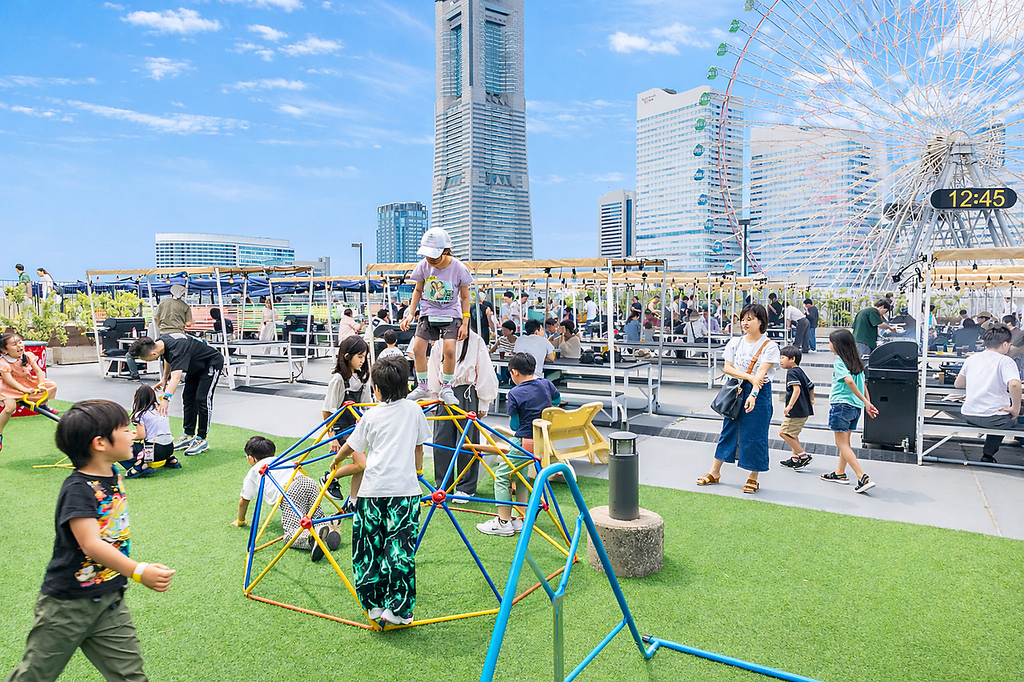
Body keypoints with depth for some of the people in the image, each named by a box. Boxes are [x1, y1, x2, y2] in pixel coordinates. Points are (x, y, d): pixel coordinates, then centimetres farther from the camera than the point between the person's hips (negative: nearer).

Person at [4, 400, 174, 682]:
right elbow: (91, 544, -34)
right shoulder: (78, 489, -24)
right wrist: (139, 571, -41)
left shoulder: (114, 476, 1)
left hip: (110, 600, 7)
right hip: (68, 603, -7)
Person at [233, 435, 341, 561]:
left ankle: (312, 537, -45)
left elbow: (244, 501, 36)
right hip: (309, 482, 5)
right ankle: (331, 525, -17)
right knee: (317, 520, 16)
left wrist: (240, 521, 54)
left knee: (291, 534, -13)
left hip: (290, 491, -5)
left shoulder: (254, 471, 28)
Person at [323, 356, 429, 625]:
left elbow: (351, 447, 19)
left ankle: (375, 605, 17)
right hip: (405, 488, 0)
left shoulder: (371, 415, 7)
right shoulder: (414, 409, 9)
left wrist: (336, 461, 39)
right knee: (400, 549, 1)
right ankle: (397, 610, 2)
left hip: (373, 489, 0)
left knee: (369, 549, 11)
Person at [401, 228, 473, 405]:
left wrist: (465, 323, -8)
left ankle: (446, 388, 3)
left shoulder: (458, 268, -15)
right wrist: (410, 314, 0)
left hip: (451, 315, -3)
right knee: (418, 348, -8)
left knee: (449, 349, -19)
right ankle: (422, 387, 13)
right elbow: (418, 290, 8)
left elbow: (465, 297, -4)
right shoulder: (424, 266, -8)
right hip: (428, 313, 3)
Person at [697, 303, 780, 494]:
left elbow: (761, 372, -19)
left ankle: (752, 478, 17)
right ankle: (714, 473, 22)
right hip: (736, 391, 4)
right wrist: (749, 377, -16)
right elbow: (727, 368, -1)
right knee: (728, 429, 10)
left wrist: (753, 394, -31)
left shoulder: (769, 346, -7)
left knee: (755, 434, 1)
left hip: (759, 393, -4)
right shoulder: (735, 343, 6)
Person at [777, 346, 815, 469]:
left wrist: (790, 406, -31)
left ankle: (804, 456, -4)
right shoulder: (800, 371, 14)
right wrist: (811, 401, 36)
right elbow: (811, 386, 22)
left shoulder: (791, 372, -14)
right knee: (792, 434, 20)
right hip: (804, 410, 10)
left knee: (784, 432, -5)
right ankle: (795, 459, 26)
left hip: (796, 411, -10)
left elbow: (797, 389, -27)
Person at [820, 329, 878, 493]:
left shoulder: (839, 362, -13)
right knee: (845, 441, 20)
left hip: (841, 405, -8)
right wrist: (867, 402, 11)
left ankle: (863, 478, -12)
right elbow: (863, 384, 10)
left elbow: (849, 381, -26)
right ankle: (840, 473, 33)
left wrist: (865, 401, -21)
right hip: (855, 406, 8)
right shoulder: (857, 361, 10)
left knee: (842, 443, -3)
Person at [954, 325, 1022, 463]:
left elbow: (957, 384, 16)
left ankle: (988, 454, 32)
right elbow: (1014, 384, -28)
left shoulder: (971, 359, 7)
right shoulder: (1005, 361, -10)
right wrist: (1015, 409, -15)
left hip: (969, 415, 6)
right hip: (993, 418, -6)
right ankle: (988, 454, 23)